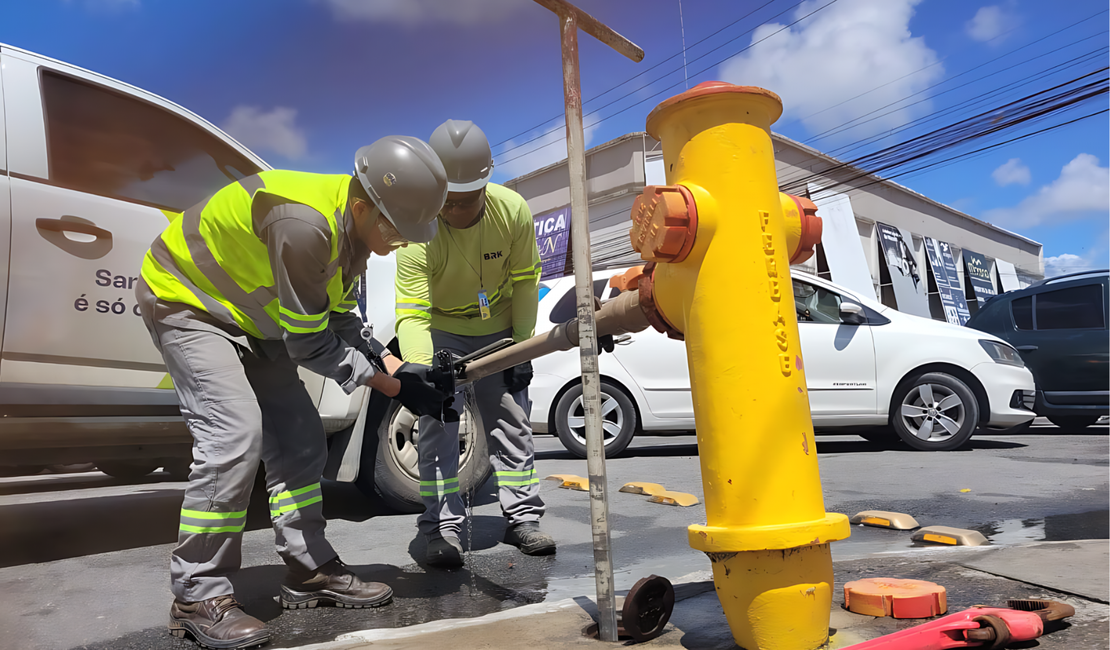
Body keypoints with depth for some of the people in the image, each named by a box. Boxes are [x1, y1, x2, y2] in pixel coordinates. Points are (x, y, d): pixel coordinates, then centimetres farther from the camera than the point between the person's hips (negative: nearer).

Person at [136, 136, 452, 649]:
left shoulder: (355, 228, -8)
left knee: (299, 439, 3)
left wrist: (401, 368, -14)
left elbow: (340, 324, -1)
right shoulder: (303, 225, -37)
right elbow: (309, 345, -30)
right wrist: (396, 388, -23)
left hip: (248, 318, 9)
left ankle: (310, 570, 13)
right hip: (185, 300, -8)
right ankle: (197, 596, -7)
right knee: (235, 433, -22)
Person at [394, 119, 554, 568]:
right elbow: (411, 313, -34)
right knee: (438, 426, -9)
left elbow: (525, 280, -9)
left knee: (512, 421, 4)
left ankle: (523, 517, 15)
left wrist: (522, 344, -11)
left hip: (497, 329, 3)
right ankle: (442, 528, 0)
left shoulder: (513, 211, -22)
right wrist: (421, 371, -51)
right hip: (439, 331, -2)